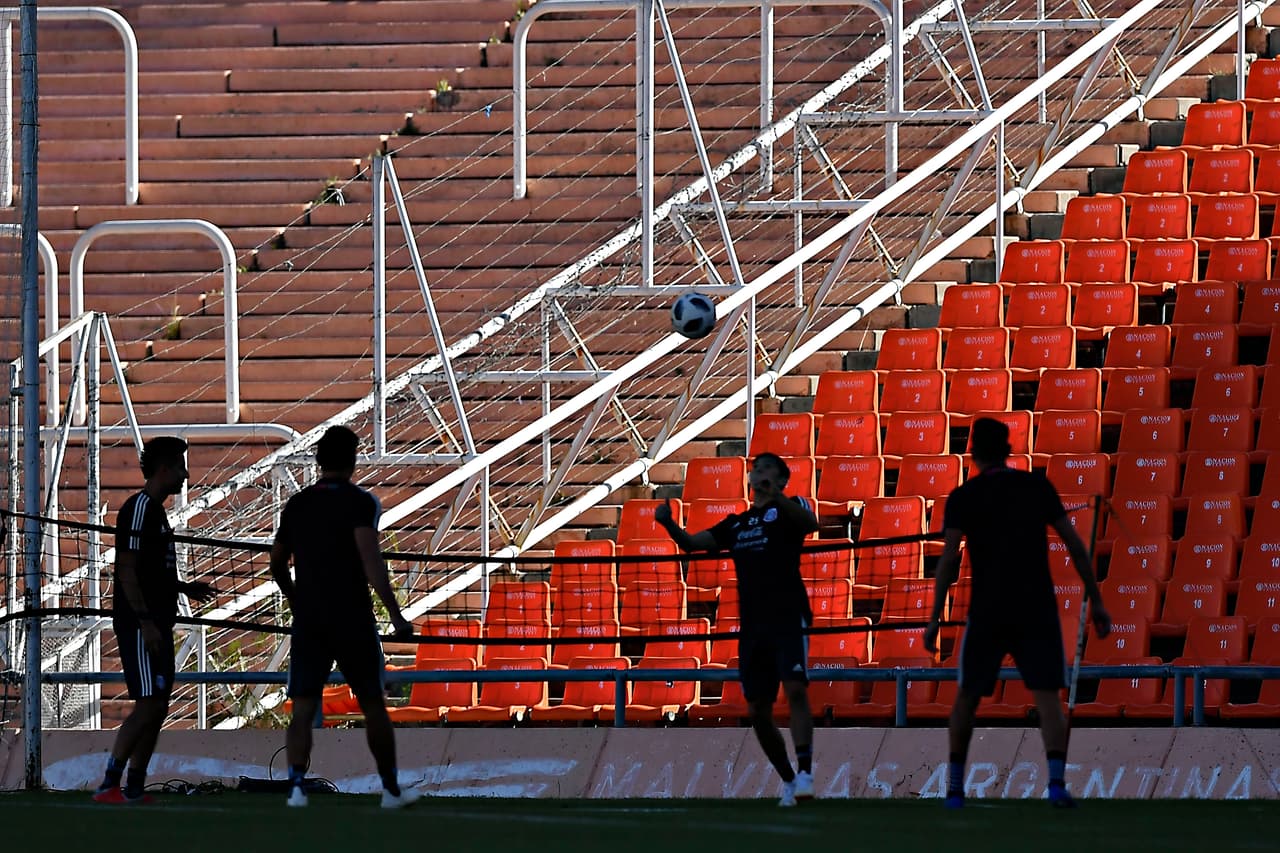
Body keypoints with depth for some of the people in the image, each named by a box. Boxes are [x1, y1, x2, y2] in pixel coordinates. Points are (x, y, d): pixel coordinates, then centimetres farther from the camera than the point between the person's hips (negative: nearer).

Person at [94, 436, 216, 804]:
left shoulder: (154, 510, 18)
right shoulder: (139, 508, -12)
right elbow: (128, 570, -18)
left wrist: (183, 587, 19)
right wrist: (145, 622, -22)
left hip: (156, 623, 10)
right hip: (140, 623, -10)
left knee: (156, 709, 8)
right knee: (149, 705, -15)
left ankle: (135, 789, 9)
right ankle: (109, 785, -15)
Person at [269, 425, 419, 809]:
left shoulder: (296, 505, 10)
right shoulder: (359, 503, -6)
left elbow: (277, 564, 20)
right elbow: (371, 562, -18)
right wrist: (396, 616, -19)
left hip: (308, 620, 3)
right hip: (352, 619, -3)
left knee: (303, 709, -2)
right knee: (373, 705, 10)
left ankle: (297, 785, -20)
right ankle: (391, 788, 18)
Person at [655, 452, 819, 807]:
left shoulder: (789, 508, 5)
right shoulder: (737, 524, 21)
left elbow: (809, 523, -18)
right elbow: (690, 542, 16)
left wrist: (775, 497, -35)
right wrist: (669, 524, -6)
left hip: (788, 617, -6)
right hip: (752, 624, 6)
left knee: (795, 689, -23)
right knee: (758, 711, 5)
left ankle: (805, 771, -28)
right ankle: (788, 781, 17)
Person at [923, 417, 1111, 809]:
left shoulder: (963, 498, 1)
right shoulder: (1038, 487, 6)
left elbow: (949, 559, -7)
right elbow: (1075, 546, 5)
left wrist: (934, 619, -5)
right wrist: (1096, 600, 10)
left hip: (987, 611, -1)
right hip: (1038, 610, 1)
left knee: (968, 696, 15)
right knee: (1048, 696, -3)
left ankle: (955, 787, 19)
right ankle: (1056, 781, -22)